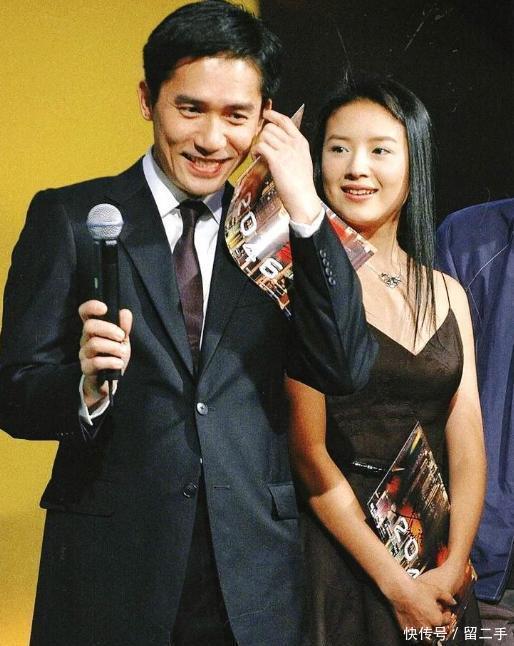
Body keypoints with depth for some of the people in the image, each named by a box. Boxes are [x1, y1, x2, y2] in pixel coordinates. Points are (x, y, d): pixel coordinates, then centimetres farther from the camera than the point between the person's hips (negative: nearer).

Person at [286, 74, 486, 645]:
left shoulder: (447, 294, 7)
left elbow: (467, 447, 2)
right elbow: (308, 451, -12)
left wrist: (452, 568, -11)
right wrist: (395, 583, -13)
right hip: (335, 551, -5)